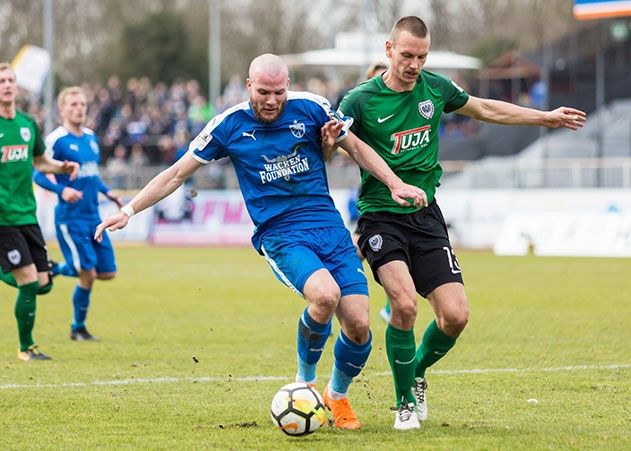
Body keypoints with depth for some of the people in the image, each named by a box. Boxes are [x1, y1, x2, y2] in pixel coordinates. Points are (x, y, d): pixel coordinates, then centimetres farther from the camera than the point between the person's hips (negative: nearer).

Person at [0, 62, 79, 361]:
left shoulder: (28, 124, 9)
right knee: (29, 282, -10)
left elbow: (40, 161, 24)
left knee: (43, 284, 3)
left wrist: (62, 167, 4)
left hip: (26, 215, 6)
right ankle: (26, 348, 6)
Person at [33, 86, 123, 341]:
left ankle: (55, 270, 27)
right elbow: (38, 175, -14)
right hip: (70, 218, -7)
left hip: (93, 216, 7)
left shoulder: (91, 137, 11)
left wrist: (107, 191, 10)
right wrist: (62, 190, -29)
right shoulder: (57, 140, -12)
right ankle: (78, 328, 12)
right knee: (88, 275, -9)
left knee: (108, 272, 6)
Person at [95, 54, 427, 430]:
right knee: (325, 294, -32)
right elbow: (178, 173, 6)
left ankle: (338, 395, 22)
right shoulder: (229, 125, -1)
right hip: (280, 236, -2)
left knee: (358, 325, -10)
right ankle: (304, 381, -6)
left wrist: (396, 184, 6)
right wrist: (129, 210, 1)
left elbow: (356, 148, 15)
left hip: (330, 229, 3)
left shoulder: (311, 108, 1)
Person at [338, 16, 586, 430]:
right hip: (381, 219, -4)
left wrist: (546, 117, 28)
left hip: (426, 216, 4)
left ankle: (417, 373, 24)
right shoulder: (361, 100, -10)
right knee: (404, 303, -25)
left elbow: (485, 109, 21)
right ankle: (405, 403, -3)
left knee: (456, 315, -8)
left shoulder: (435, 88, 4)